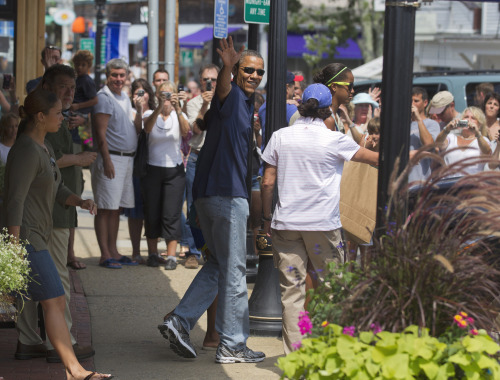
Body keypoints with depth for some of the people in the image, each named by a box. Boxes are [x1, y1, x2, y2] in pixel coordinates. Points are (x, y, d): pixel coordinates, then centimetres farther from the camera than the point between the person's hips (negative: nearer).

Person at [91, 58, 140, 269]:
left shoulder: (125, 98, 16)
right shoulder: (103, 98, -9)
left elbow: (135, 130, 20)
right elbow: (101, 133, -15)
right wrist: (107, 161, -21)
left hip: (127, 159, 8)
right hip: (111, 158, -8)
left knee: (116, 208, 11)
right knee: (106, 209, -6)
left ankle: (113, 251, 16)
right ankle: (105, 254, -5)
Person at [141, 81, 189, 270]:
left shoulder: (179, 116, 4)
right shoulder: (150, 114, 2)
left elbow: (185, 130, -18)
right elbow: (147, 128, -21)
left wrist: (177, 108, -31)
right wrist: (159, 108, -35)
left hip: (174, 170, 0)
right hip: (153, 168, 0)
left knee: (171, 213, -6)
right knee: (152, 212, 3)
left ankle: (171, 256, -5)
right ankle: (153, 253, 15)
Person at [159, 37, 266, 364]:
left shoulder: (245, 103, 19)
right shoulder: (232, 96, -9)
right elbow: (223, 85, -36)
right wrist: (227, 66, -55)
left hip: (209, 194, 10)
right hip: (227, 195, -10)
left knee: (219, 263, 17)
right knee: (233, 270, -2)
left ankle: (180, 321, 8)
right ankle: (232, 346, 4)